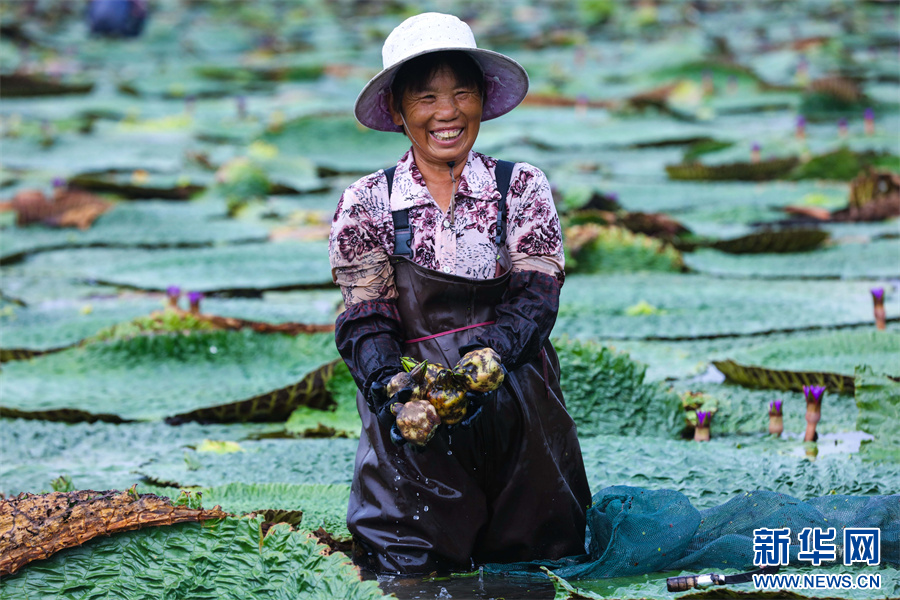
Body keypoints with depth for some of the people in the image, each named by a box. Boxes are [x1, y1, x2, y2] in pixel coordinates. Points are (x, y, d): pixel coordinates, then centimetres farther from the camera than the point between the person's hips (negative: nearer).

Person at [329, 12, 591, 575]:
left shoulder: (522, 187, 4)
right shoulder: (367, 204, 3)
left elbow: (536, 296, -4)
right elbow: (366, 320, -2)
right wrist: (390, 387, -23)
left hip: (518, 407, 1)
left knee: (546, 556, -4)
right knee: (407, 567, -10)